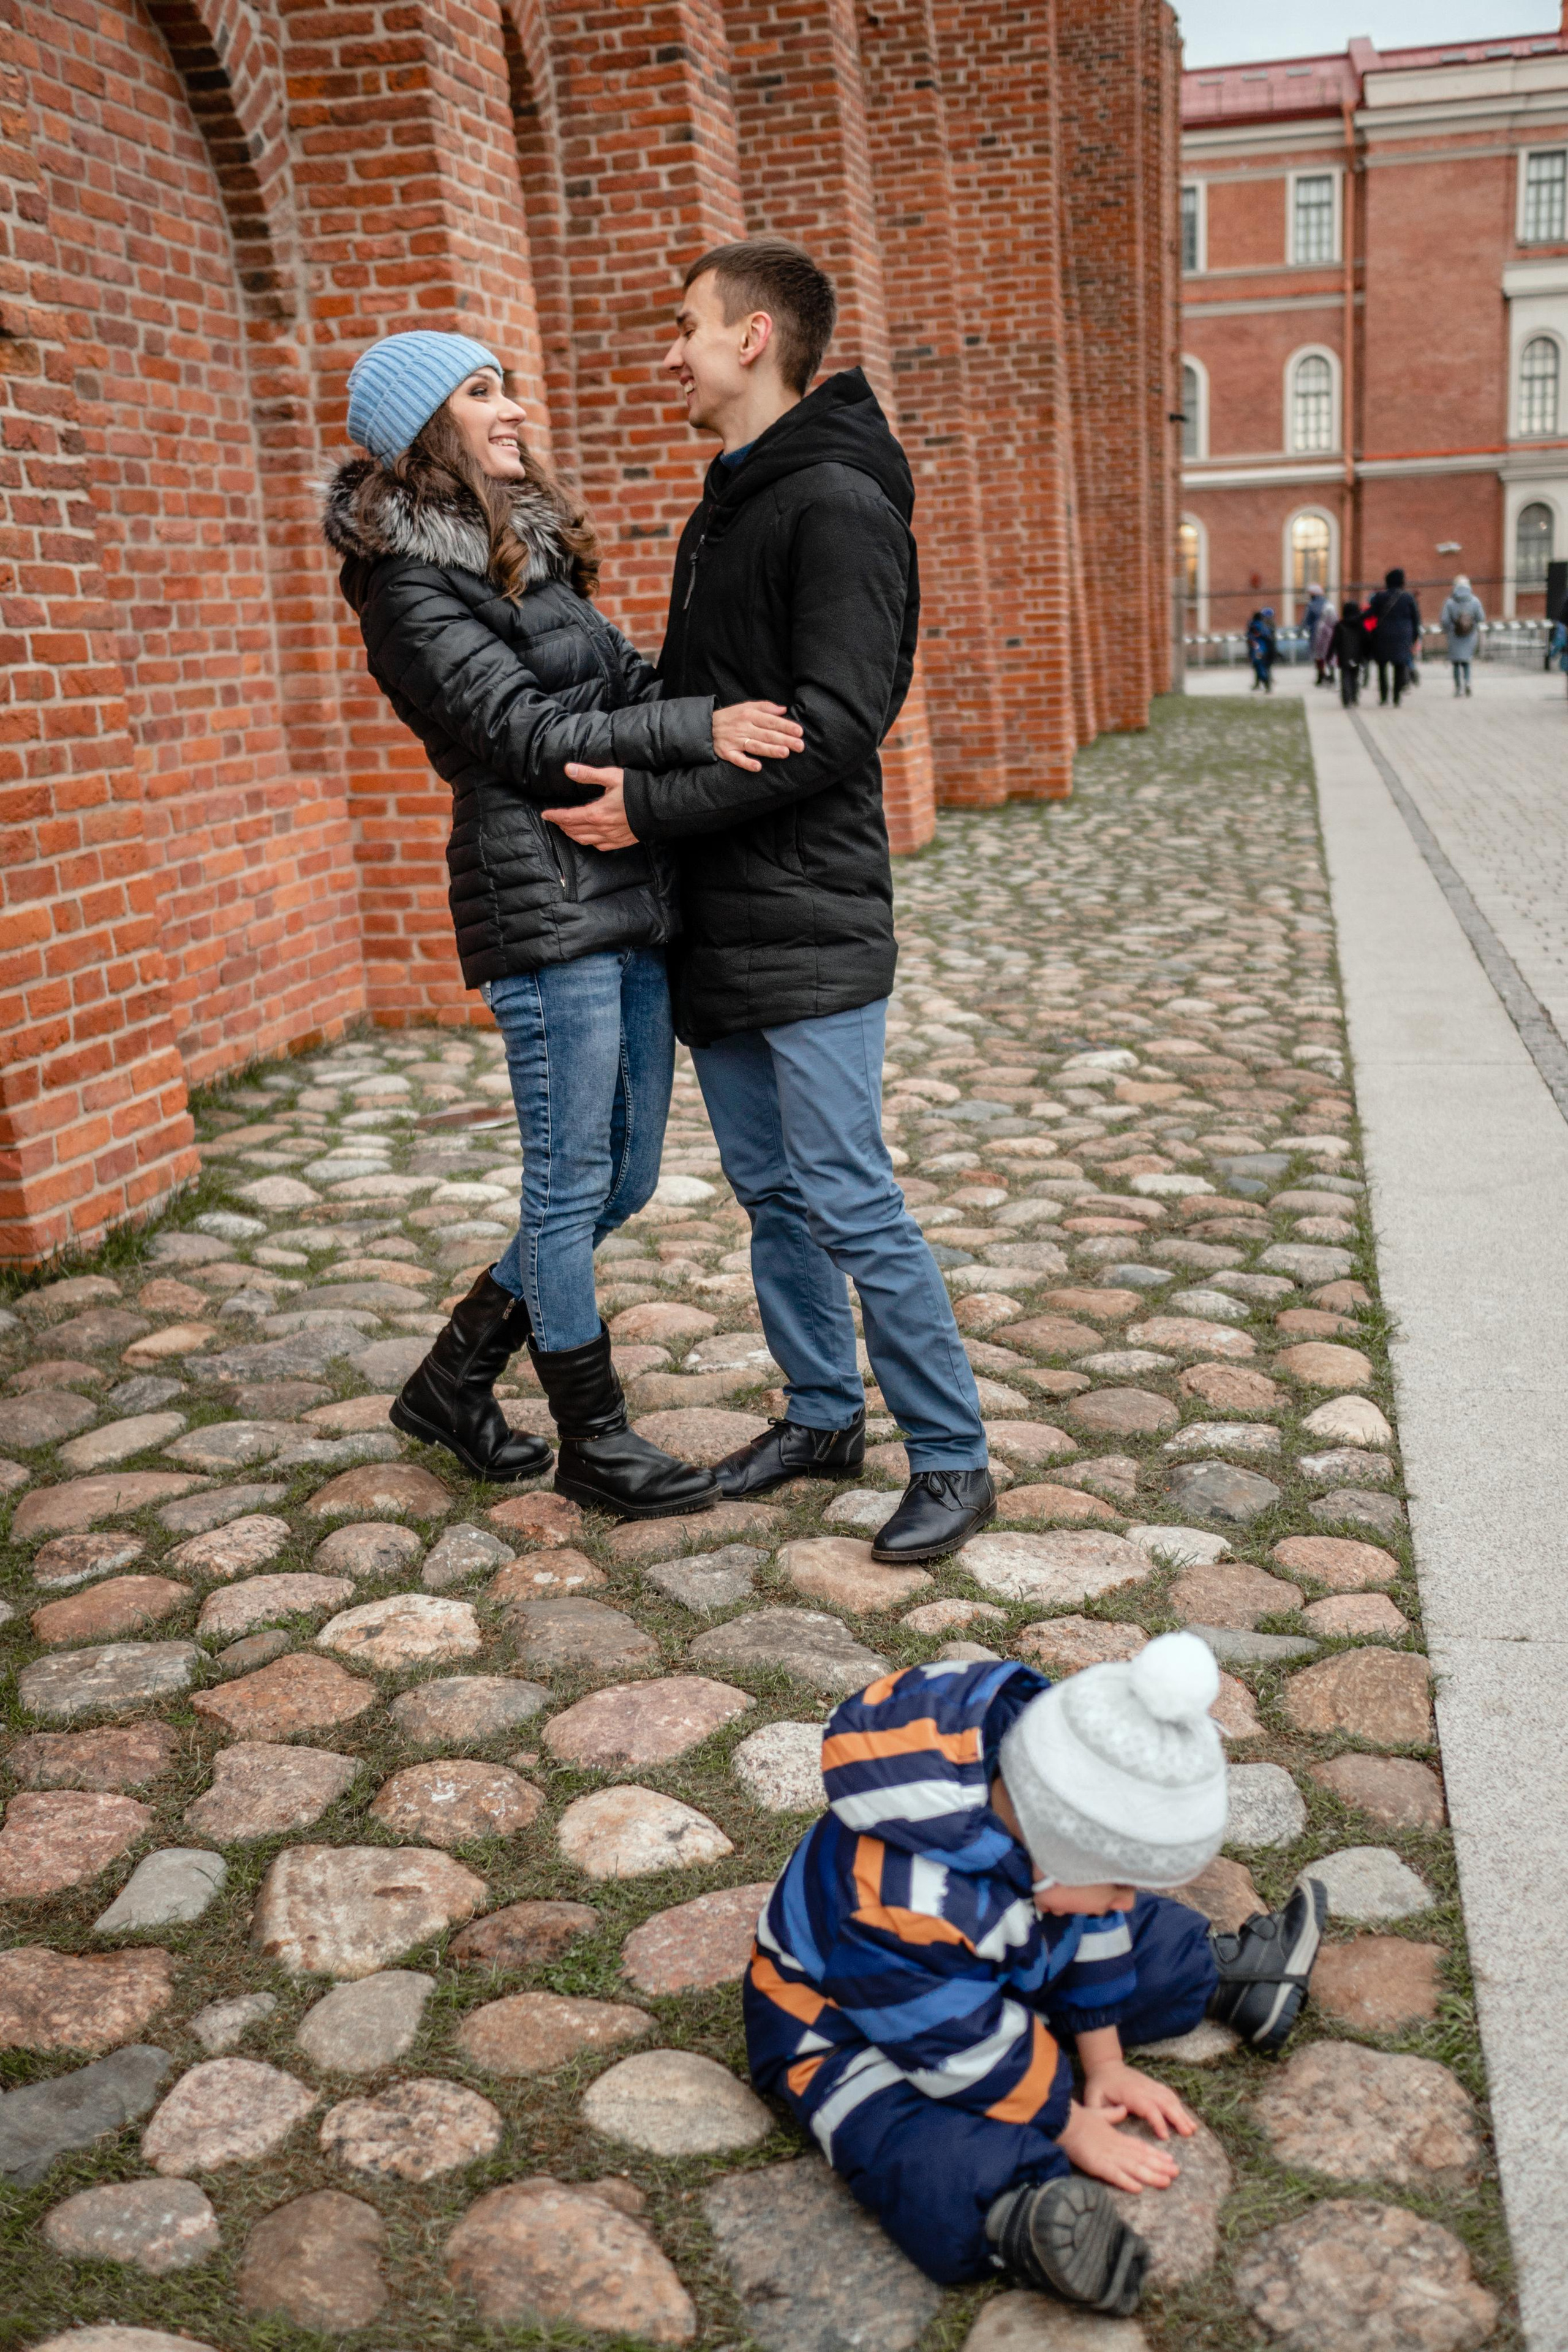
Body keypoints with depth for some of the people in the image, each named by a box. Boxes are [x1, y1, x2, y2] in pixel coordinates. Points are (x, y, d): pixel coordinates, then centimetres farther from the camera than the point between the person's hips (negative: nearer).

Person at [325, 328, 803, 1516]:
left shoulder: (524, 547, 19)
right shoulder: (412, 584, -7)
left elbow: (622, 677, 17)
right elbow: (530, 733, -16)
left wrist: (747, 705, 1)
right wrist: (698, 727, -21)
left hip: (631, 885, 9)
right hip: (543, 895, -9)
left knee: (624, 1175, 13)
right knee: (574, 1181, 1)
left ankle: (457, 1377, 28)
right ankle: (593, 1438, 17)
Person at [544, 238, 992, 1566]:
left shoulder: (838, 503, -12)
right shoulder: (725, 508, 17)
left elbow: (835, 725, -21)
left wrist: (653, 805, -20)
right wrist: (618, 757, 7)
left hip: (811, 926, -9)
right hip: (718, 922, 9)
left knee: (850, 1201, -6)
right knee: (770, 1190, 15)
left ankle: (953, 1459, 8)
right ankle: (824, 1415, 29)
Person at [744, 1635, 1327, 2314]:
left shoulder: (1054, 1805, -20)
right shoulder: (905, 1903, -43)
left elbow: (1093, 1926, -2)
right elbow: (969, 2050, -28)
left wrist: (1105, 2064, 4)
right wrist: (1071, 2129, -16)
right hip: (847, 2024, -8)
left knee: (1140, 1944, 9)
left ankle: (1219, 1973, 30)